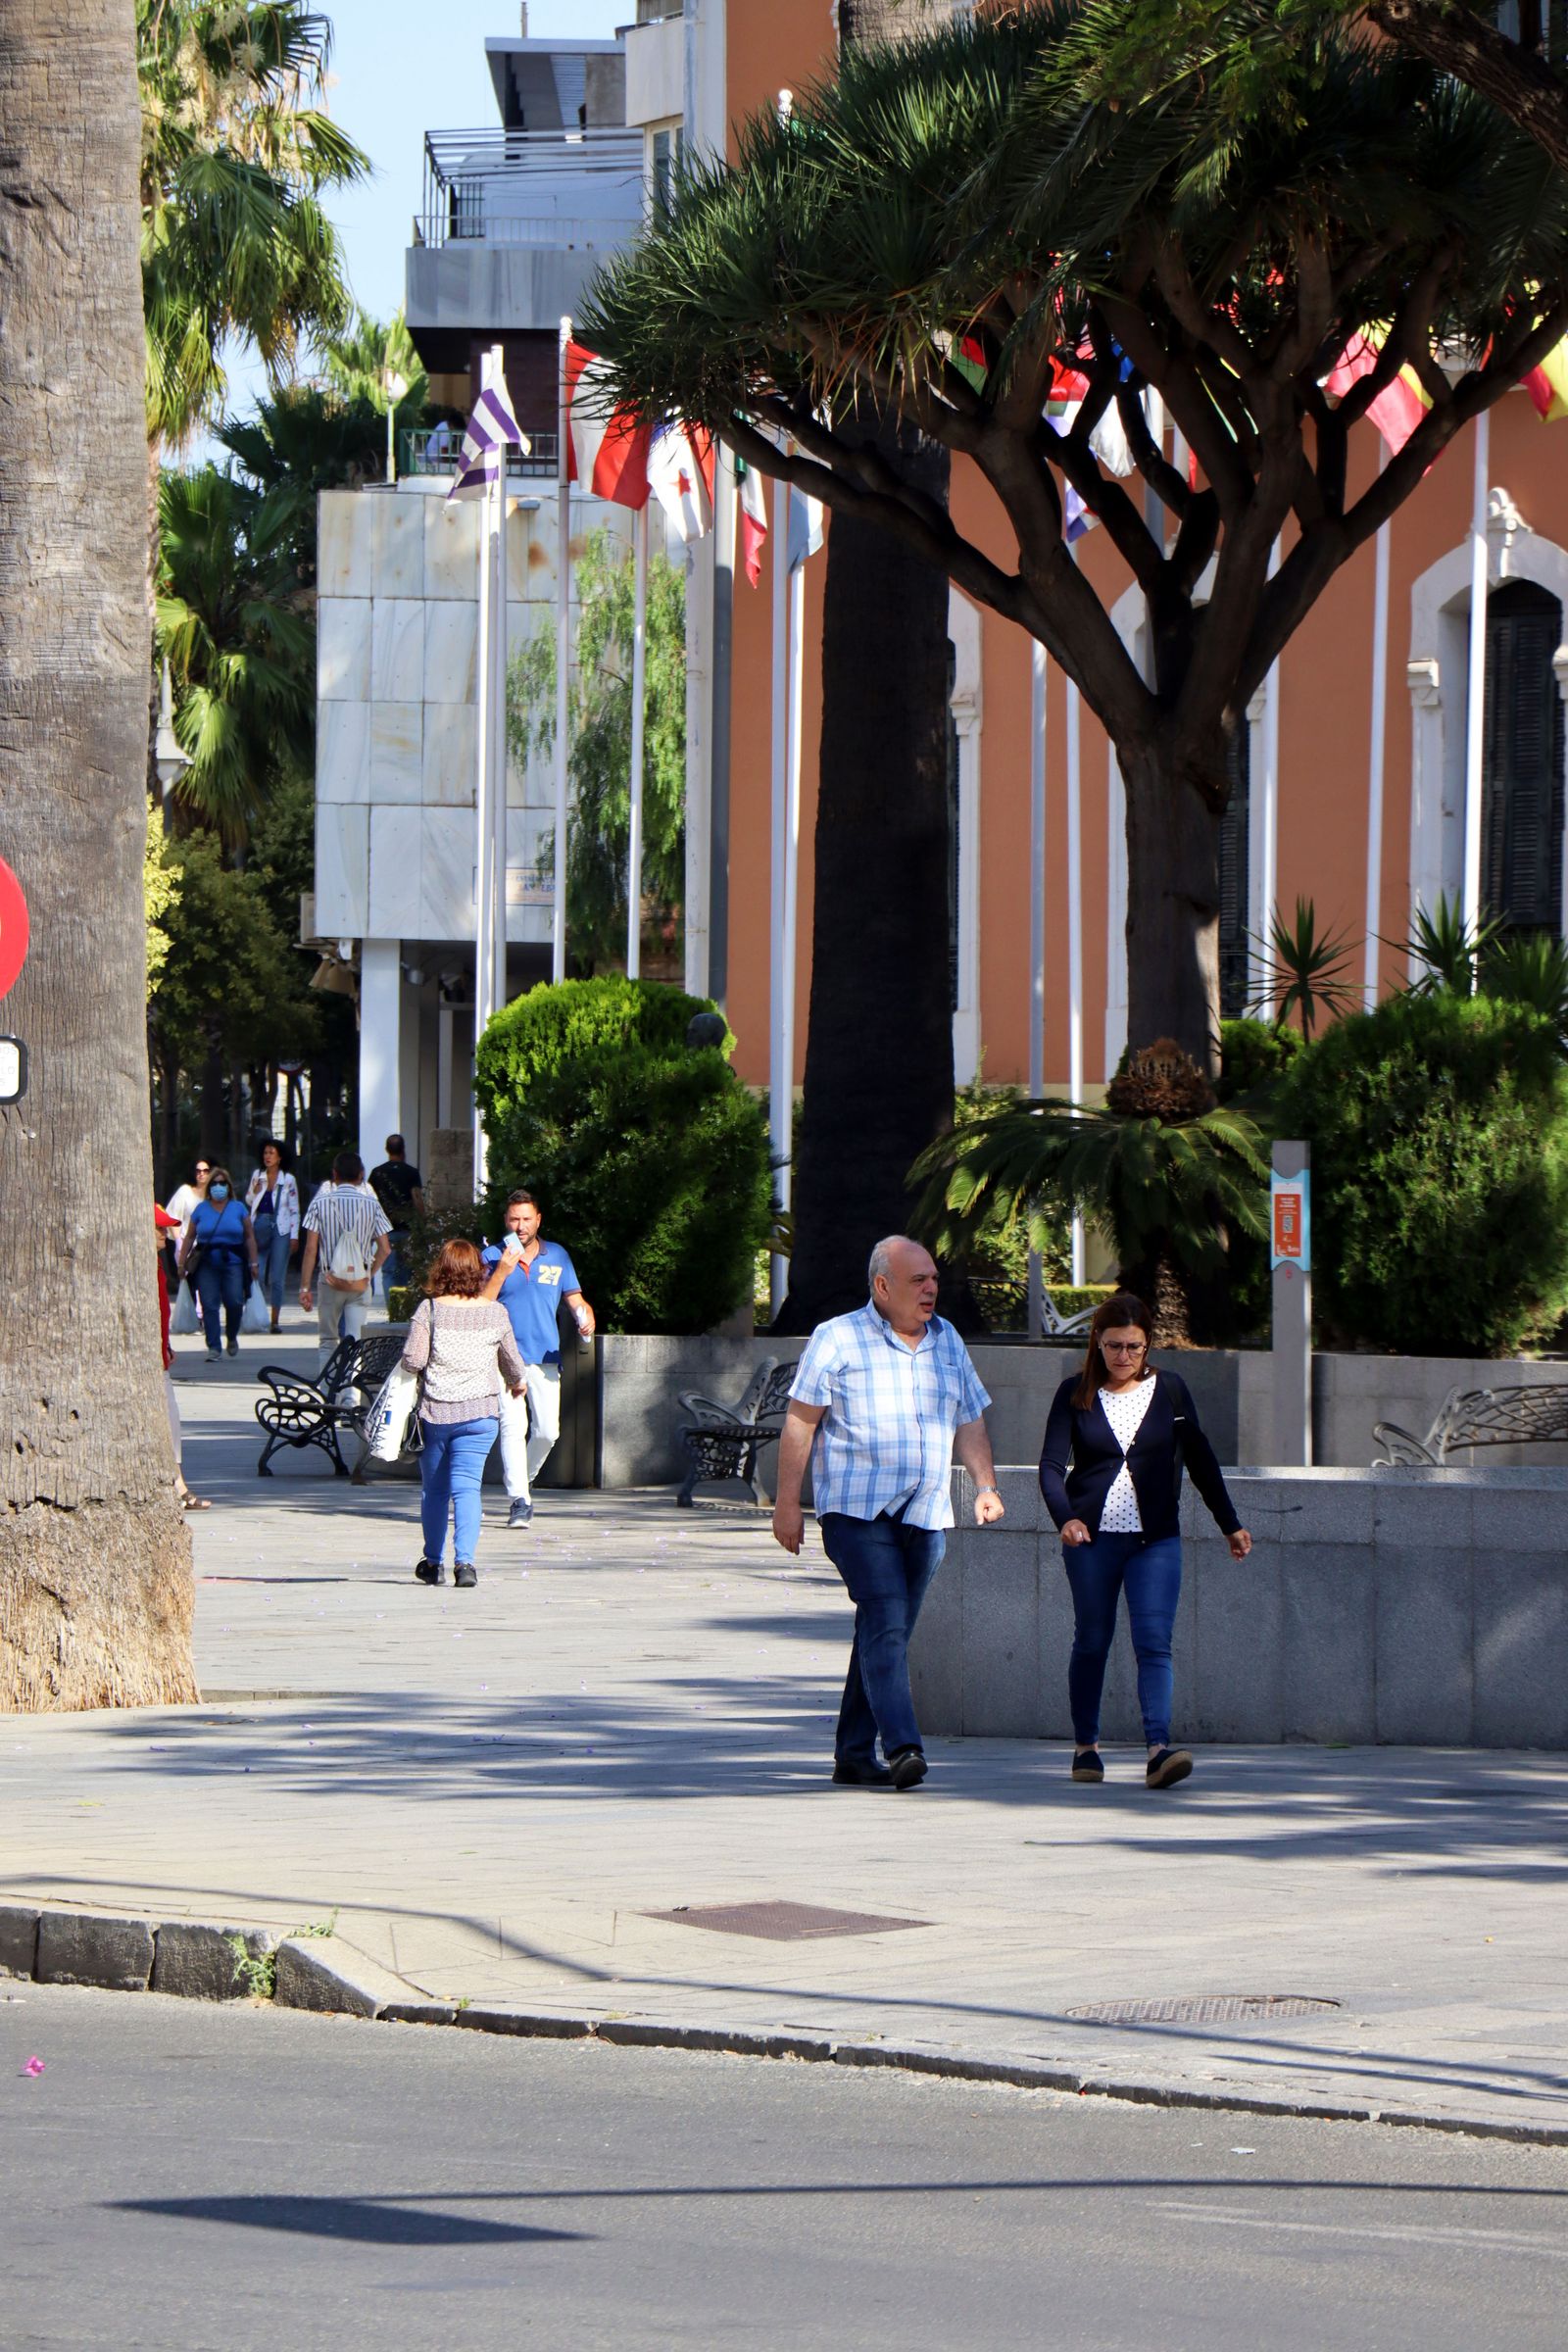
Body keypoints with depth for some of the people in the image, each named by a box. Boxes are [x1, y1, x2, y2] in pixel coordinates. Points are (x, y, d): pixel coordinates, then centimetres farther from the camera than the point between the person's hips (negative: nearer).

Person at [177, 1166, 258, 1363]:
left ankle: (232, 1338, 16)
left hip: (233, 1262, 0)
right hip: (206, 1264, 0)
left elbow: (249, 1237, 9)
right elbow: (189, 1237, 11)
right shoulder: (201, 1209, 10)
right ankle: (213, 1348, -1)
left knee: (234, 1302, -10)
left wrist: (253, 1263, 4)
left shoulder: (239, 1208, 9)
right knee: (209, 1305, -5)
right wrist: (182, 1262, 5)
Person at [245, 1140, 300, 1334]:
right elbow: (248, 1201, 18)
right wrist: (255, 1191, -5)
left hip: (280, 1230, -2)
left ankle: (275, 1320, 4)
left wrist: (294, 1237, -2)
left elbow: (294, 1210, 3)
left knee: (277, 1278, -2)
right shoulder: (257, 1176, 8)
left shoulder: (288, 1180, 1)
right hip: (259, 1228, 2)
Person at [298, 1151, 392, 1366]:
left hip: (330, 1280, 0)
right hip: (360, 1283, 0)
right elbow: (384, 1249, -1)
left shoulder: (320, 1202, -4)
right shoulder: (371, 1203, 0)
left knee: (327, 1340, 13)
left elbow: (310, 1249, -6)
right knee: (354, 1339, -2)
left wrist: (305, 1287, -3)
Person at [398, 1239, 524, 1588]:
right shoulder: (495, 1313, 1)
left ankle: (434, 1562, 25)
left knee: (433, 1489, 15)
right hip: (479, 1412, 0)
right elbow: (511, 1360, 15)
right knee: (467, 1487, -4)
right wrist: (516, 1383, 37)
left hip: (435, 1411, 0)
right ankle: (464, 1559, -21)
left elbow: (412, 1360, -11)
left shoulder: (430, 1309, -6)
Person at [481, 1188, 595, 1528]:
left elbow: (576, 1300, 14)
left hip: (545, 1357, 3)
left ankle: (523, 1479, 25)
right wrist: (503, 1271, -21)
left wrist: (587, 1320, -8)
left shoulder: (557, 1256, 9)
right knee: (513, 1426, -13)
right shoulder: (492, 1255, 1)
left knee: (547, 1430, -2)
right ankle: (519, 1500, -13)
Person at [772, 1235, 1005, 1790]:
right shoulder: (837, 1340, -1)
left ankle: (854, 1755, 14)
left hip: (925, 1515, 6)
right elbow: (800, 1422, -2)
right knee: (885, 1624, -18)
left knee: (886, 1633, 8)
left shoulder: (947, 1342, 16)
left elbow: (969, 1423, 22)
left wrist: (985, 1486, 8)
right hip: (856, 1510, -6)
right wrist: (787, 1504, -6)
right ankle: (901, 1749, -25)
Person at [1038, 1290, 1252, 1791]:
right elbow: (1052, 1463, -6)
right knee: (1091, 1642, 8)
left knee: (1154, 1643, -12)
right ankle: (1086, 1746, 22)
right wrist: (1065, 1518, -23)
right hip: (1091, 1538, 0)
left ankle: (1159, 1750, -21)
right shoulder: (1076, 1393, 2)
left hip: (1156, 1539, 0)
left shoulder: (1169, 1391, 5)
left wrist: (1230, 1524, 18)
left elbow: (1199, 1459, 15)